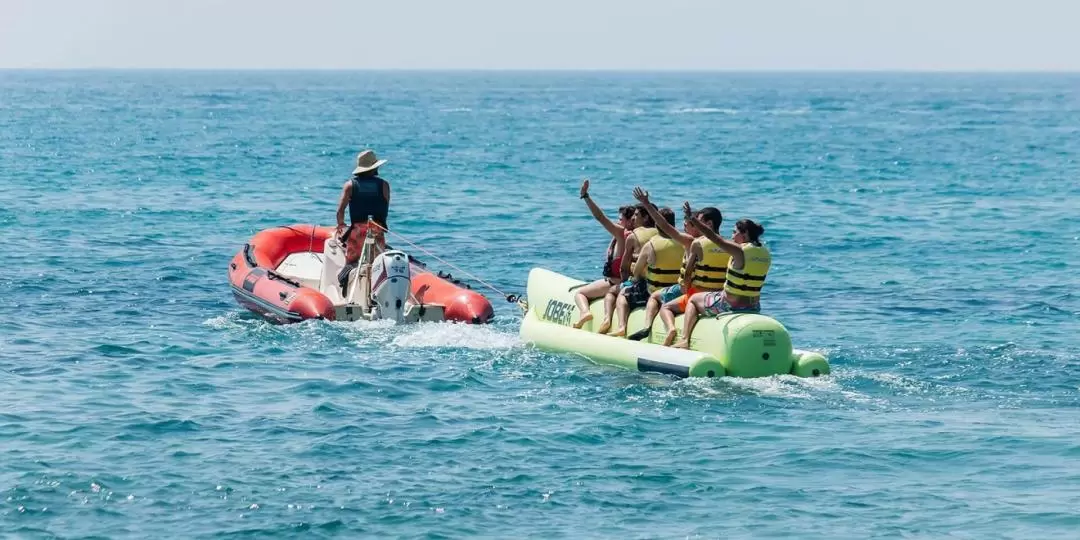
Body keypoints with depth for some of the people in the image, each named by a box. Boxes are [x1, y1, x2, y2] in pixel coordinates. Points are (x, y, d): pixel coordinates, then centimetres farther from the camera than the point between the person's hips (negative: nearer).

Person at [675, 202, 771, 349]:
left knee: (693, 299, 17)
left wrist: (692, 217, -15)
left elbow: (714, 237, -21)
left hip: (729, 305, -7)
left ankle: (684, 340, 7)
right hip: (754, 308, 7)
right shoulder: (765, 253, 0)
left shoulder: (740, 251, -20)